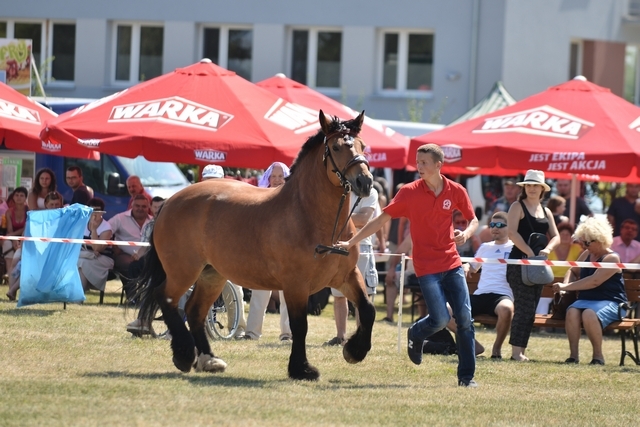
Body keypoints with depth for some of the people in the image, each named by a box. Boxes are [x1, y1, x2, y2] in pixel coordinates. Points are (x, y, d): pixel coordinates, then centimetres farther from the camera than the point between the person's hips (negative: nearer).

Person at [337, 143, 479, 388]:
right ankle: (415, 335, 23)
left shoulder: (456, 191, 1)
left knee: (465, 318, -4)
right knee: (440, 318, -13)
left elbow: (473, 220, 14)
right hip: (426, 266, -3)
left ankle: (467, 376, 5)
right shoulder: (409, 192, -4)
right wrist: (351, 242, -4)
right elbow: (381, 220, -1)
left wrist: (466, 233, -10)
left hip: (452, 264, 3)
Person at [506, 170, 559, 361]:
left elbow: (555, 236, 11)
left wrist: (547, 249, -11)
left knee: (530, 309, 5)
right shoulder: (518, 207, -1)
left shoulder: (546, 212, 17)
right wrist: (529, 252, -20)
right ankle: (516, 350, -12)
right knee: (525, 307, -13)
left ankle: (521, 349, 9)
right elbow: (512, 233, -13)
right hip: (519, 262, -7)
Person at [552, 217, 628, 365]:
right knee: (572, 311, -29)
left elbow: (594, 281, -21)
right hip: (586, 300, 6)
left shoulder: (611, 258, -9)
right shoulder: (587, 255, 14)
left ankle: (598, 355, -25)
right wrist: (565, 285, 8)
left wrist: (566, 287, -19)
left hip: (610, 302, -6)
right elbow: (573, 271, 31)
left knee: (589, 313, -39)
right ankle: (573, 354, -28)